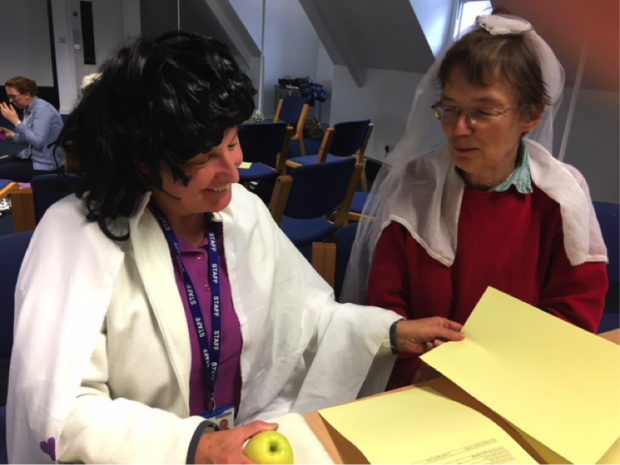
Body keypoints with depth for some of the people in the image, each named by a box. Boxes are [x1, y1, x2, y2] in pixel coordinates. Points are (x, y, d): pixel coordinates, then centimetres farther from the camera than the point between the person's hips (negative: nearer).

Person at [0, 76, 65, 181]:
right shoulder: (29, 109, 9)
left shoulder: (42, 109, -19)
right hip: (33, 156, 10)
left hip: (48, 165, -10)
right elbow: (31, 139, 17)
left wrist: (16, 121, -22)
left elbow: (38, 142, -28)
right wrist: (12, 135, 0)